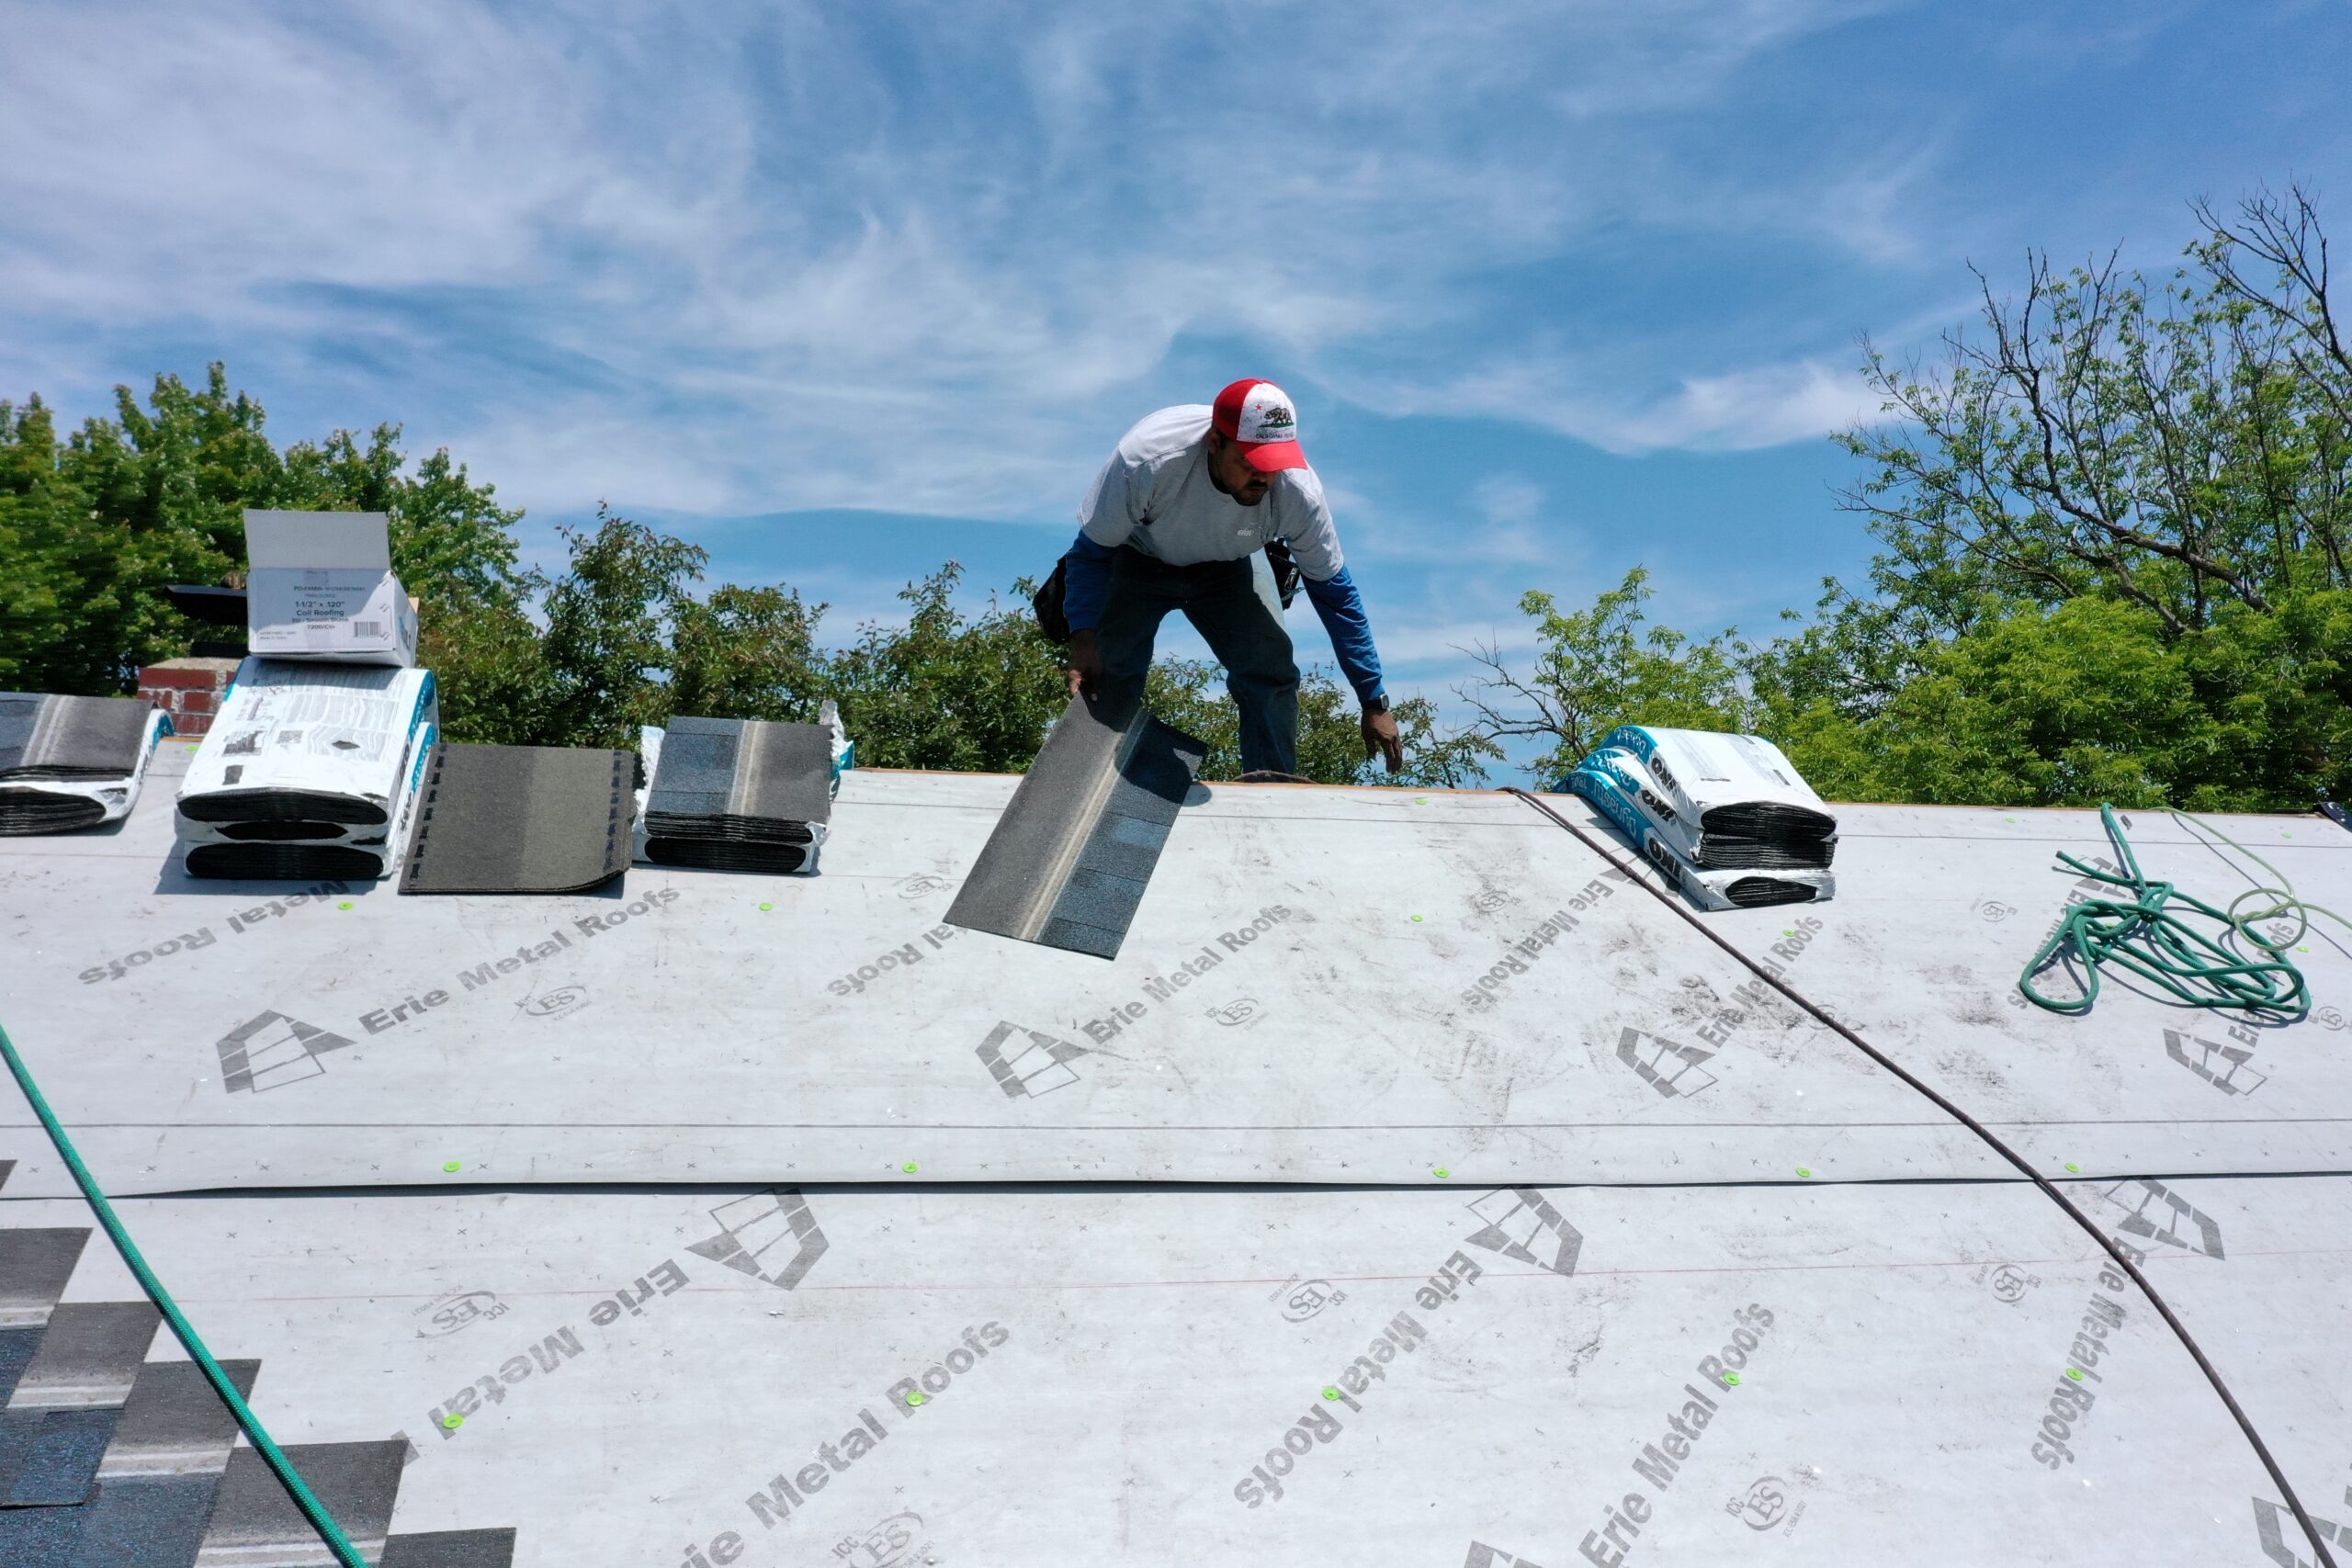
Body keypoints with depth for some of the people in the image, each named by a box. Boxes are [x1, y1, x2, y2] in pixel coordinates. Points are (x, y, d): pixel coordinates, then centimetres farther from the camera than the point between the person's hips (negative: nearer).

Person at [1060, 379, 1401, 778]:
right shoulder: (1146, 459, -39)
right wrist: (1083, 639, -43)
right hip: (1137, 560, -2)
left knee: (1271, 670, -15)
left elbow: (1335, 593, -19)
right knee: (1108, 677, -19)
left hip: (1224, 569, 2)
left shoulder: (1298, 490, -32)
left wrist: (1374, 703, -16)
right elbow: (1091, 552, -25)